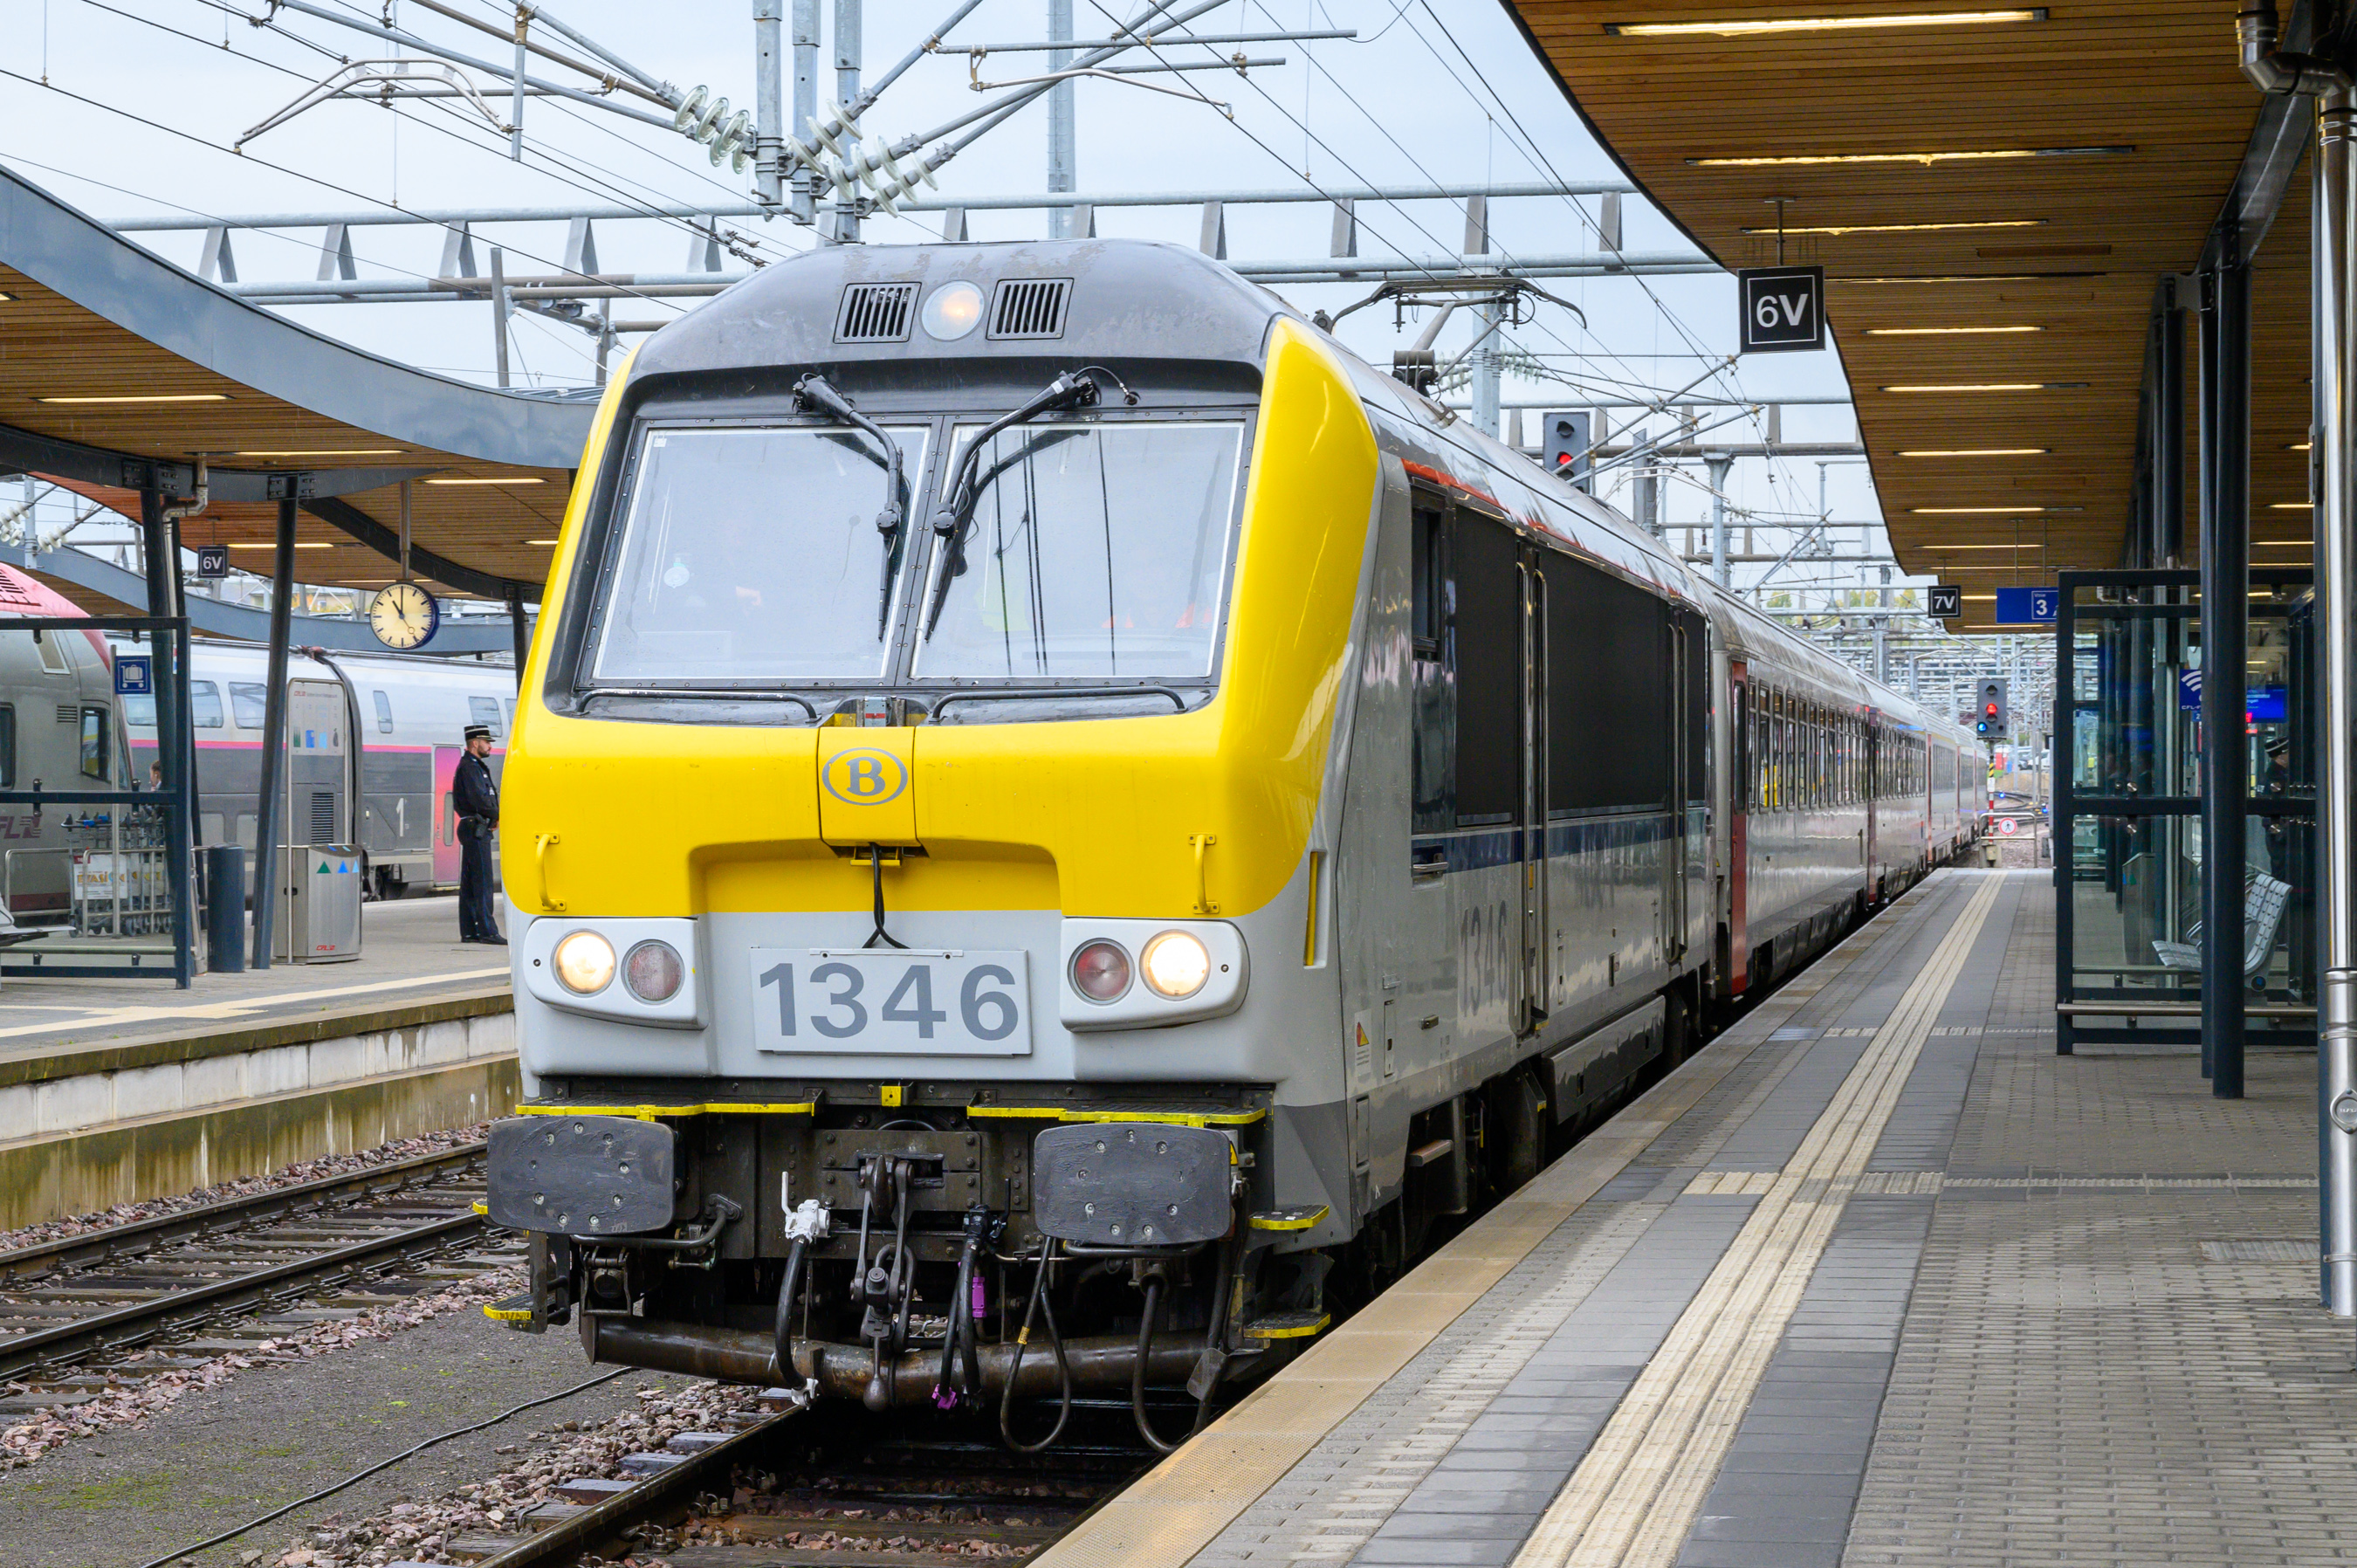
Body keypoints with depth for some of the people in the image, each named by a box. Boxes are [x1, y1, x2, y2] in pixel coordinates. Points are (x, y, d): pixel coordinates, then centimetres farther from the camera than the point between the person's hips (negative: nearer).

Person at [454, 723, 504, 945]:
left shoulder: (476, 767, 21)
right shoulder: (469, 767, -11)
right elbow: (479, 798, -21)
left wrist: (495, 817, 5)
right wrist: (498, 816, -8)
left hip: (474, 829, 11)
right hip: (475, 828, -11)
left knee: (469, 883, 10)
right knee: (482, 880, -12)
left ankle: (468, 931, 12)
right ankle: (487, 930, -14)